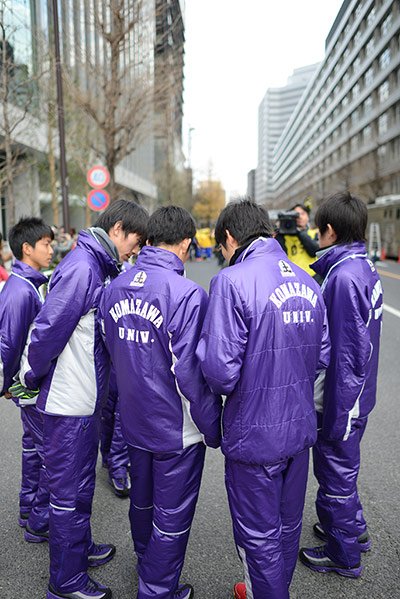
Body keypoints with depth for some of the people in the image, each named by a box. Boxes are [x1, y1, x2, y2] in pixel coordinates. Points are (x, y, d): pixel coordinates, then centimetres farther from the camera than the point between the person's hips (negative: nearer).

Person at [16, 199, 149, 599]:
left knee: (82, 480, 24)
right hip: (69, 403, -9)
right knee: (68, 491, 7)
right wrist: (31, 377, -9)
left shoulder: (99, 267, 10)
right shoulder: (80, 267, -22)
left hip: (87, 399, 9)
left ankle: (80, 547, 44)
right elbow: (49, 328, -22)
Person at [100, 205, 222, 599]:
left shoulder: (115, 288, -2)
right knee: (172, 515, 15)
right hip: (177, 428, -7)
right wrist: (213, 430, -11)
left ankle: (146, 564, 53)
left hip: (133, 420, 7)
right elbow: (192, 373, -25)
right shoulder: (186, 294, -25)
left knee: (142, 501, 28)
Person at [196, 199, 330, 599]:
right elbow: (322, 356, 8)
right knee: (288, 524, 26)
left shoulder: (232, 281, -19)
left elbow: (220, 369, -24)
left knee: (258, 535, 14)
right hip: (300, 426, 8)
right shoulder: (306, 281, 2)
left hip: (255, 433, -7)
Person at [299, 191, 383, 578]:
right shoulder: (365, 268, 5)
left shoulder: (343, 277, -25)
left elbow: (346, 354, -26)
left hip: (342, 400, -9)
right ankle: (353, 529, 46)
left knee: (336, 470, 10)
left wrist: (337, 416, -20)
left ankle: (343, 554, 31)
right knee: (341, 466, 26)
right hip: (357, 393, 9)